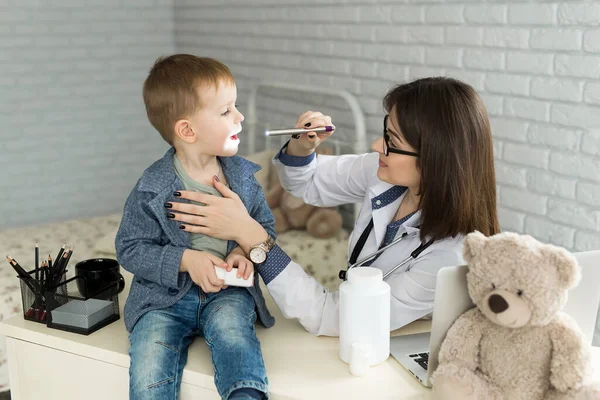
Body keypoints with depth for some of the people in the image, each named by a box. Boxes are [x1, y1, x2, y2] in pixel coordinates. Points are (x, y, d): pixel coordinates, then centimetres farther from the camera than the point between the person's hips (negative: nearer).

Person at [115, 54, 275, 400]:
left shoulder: (242, 175, 1)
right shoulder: (152, 189, -9)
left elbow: (266, 226, 11)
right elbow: (130, 249, -5)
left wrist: (248, 251, -12)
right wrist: (185, 260, -18)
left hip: (228, 291, 2)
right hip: (165, 297, -1)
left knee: (231, 329, -32)